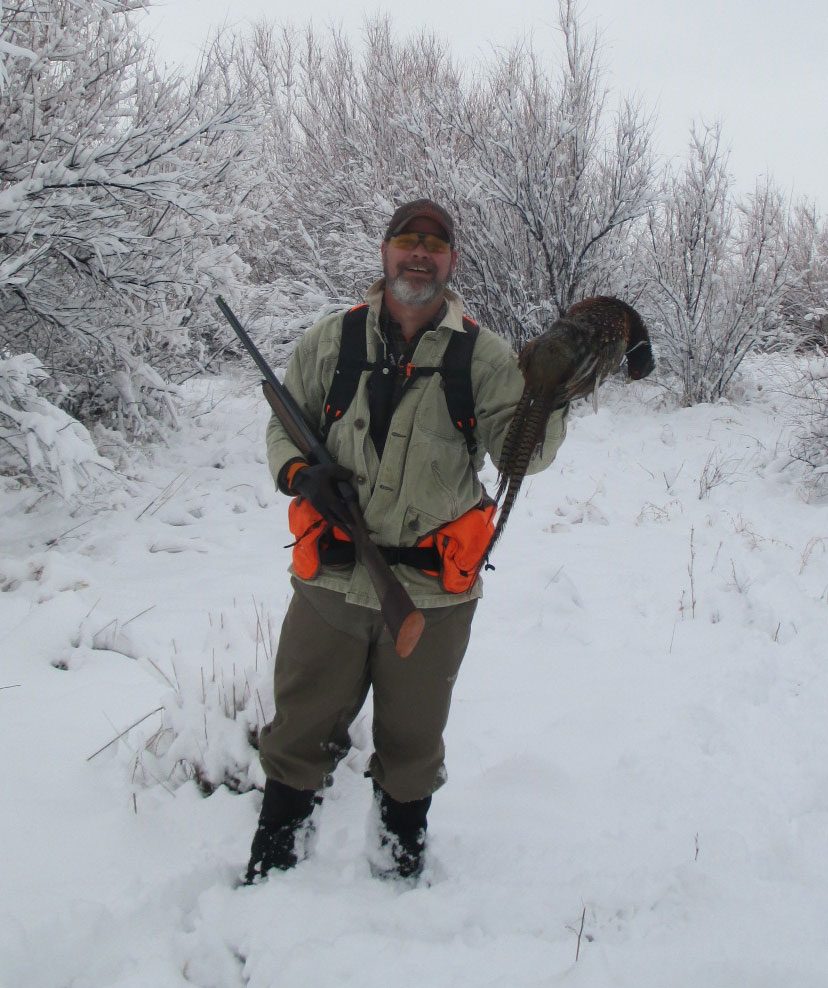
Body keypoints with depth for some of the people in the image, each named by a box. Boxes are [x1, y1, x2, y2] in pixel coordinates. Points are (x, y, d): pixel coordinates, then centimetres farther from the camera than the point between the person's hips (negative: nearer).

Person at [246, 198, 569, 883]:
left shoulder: (483, 354, 0)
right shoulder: (330, 341, 4)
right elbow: (285, 423, 13)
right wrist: (300, 472, -7)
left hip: (432, 590, 0)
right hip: (331, 579, 1)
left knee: (412, 744, 18)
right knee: (302, 731, 13)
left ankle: (400, 858, 42)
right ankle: (274, 855, 36)